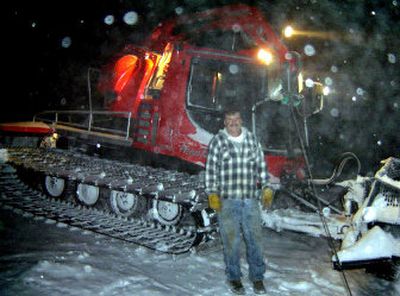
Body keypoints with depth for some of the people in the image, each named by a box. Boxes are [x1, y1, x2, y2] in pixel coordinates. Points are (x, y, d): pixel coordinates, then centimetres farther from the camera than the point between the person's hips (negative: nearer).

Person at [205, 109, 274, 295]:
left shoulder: (252, 140, 10)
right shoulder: (218, 141, 1)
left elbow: (261, 165, 15)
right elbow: (211, 169, 0)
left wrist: (266, 188, 10)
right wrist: (212, 194, -7)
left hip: (250, 199, 3)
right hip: (226, 201, -2)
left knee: (254, 239, 4)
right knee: (231, 240, 2)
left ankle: (257, 277, 21)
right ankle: (234, 278, 20)